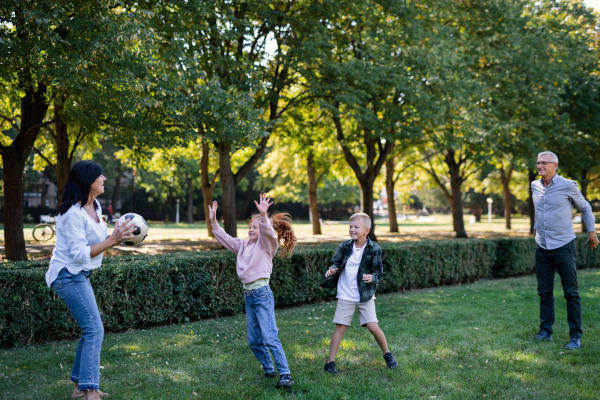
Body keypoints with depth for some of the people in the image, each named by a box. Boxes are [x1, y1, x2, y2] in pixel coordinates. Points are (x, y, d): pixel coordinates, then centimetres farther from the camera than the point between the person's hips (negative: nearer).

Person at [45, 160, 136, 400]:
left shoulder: (94, 207, 7)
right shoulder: (73, 213, -21)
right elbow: (79, 254, -23)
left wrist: (118, 236, -2)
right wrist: (112, 240, -25)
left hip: (80, 275, 10)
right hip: (68, 275, -10)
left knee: (90, 330, 13)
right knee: (94, 329, -15)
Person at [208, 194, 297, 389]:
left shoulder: (266, 244, -5)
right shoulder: (244, 245, 15)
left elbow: (268, 232, -26)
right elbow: (224, 238, 21)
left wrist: (264, 215, -43)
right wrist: (213, 221, 11)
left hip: (262, 294, -8)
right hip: (248, 295, 8)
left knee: (270, 338, -15)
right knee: (253, 341, 12)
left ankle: (285, 375, -14)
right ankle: (268, 369, 28)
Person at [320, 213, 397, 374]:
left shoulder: (374, 249, -7)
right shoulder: (345, 246, -2)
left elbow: (379, 271, -5)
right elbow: (336, 263, 5)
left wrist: (372, 277, -27)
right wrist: (332, 270, -18)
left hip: (365, 295, -1)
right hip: (346, 296, 1)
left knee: (373, 326, -6)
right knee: (340, 327, -1)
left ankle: (387, 354, 19)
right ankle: (330, 362, 6)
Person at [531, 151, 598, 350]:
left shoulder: (568, 186, -8)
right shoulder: (535, 186, 6)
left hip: (564, 246, -5)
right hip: (542, 247, 5)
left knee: (571, 293, -3)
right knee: (544, 292, 9)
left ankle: (575, 337, 1)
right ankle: (545, 331, 17)